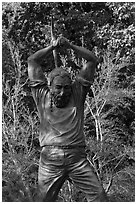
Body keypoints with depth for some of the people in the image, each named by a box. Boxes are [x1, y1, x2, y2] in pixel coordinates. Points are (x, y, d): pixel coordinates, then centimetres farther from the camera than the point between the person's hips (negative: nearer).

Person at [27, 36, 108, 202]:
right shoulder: (42, 96, 11)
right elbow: (32, 61, 11)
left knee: (99, 197, -7)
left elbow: (92, 60, 11)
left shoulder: (77, 94, 12)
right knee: (46, 200, 3)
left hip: (77, 158, 1)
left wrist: (70, 46, 2)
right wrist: (52, 47, 5)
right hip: (50, 158, -1)